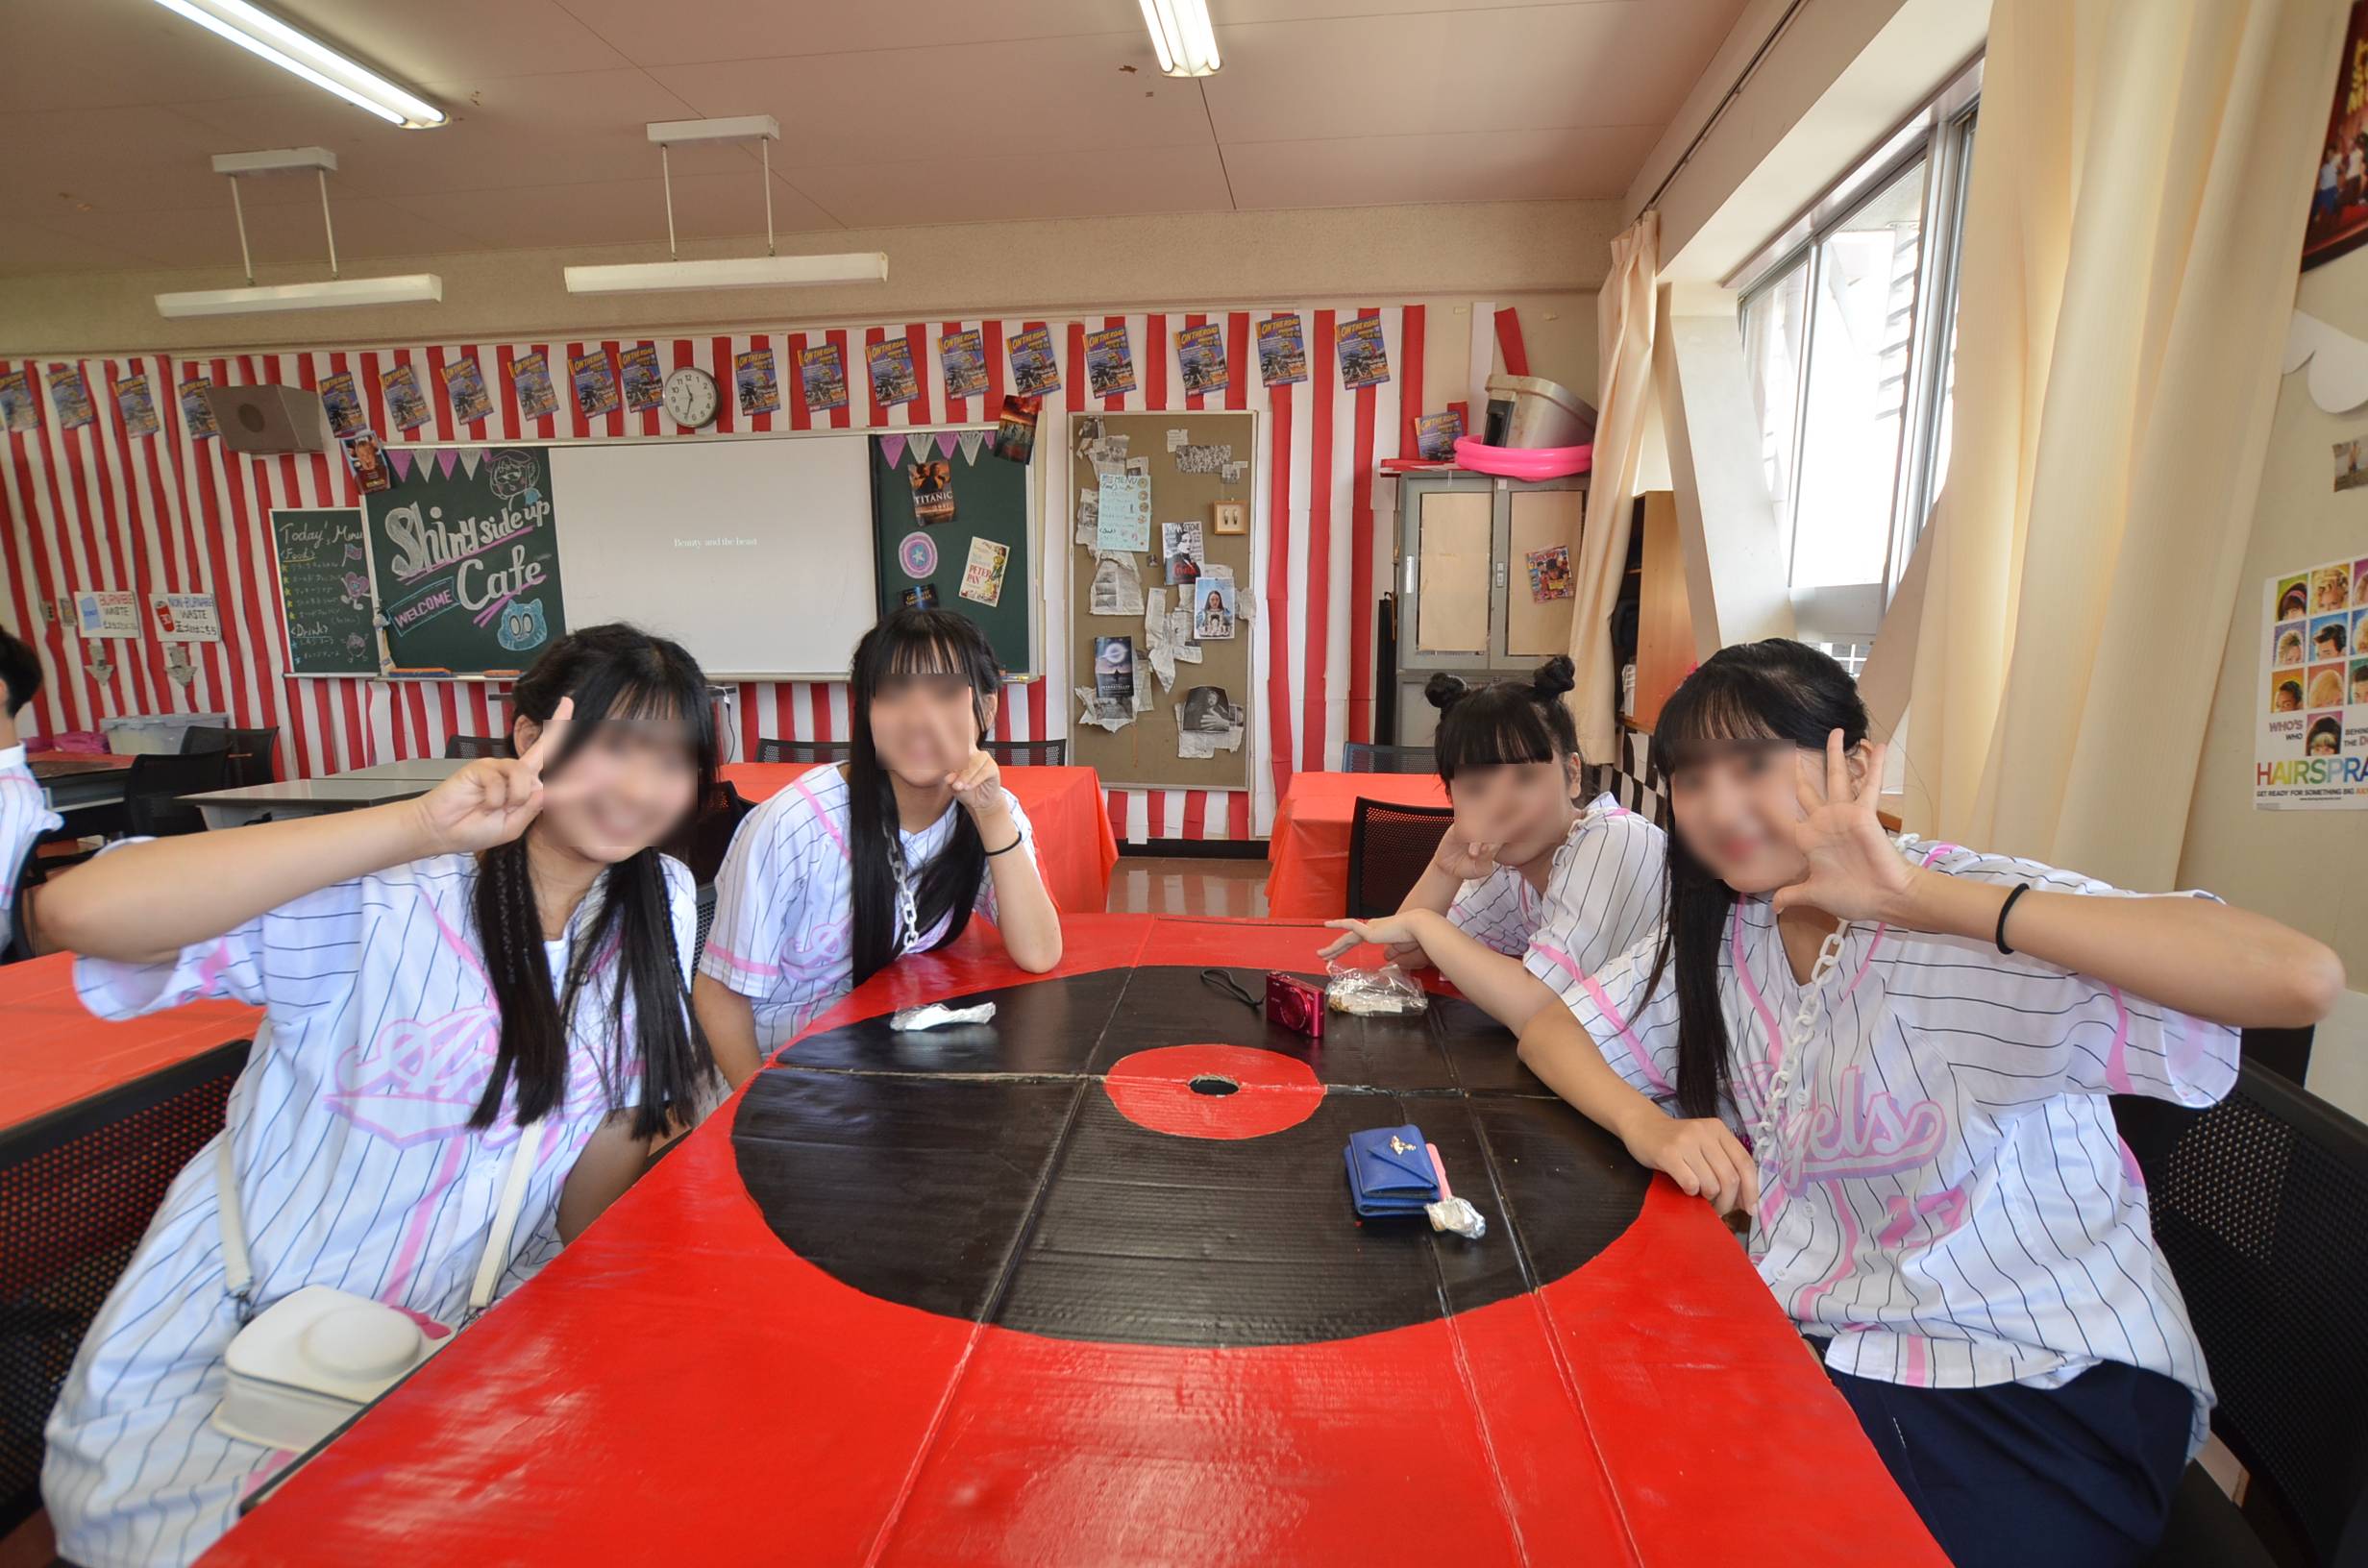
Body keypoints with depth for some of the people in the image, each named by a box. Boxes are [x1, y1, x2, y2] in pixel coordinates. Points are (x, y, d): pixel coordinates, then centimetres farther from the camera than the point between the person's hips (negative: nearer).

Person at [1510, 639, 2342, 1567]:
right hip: (1815, 1343, 4)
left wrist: (1923, 898, -34)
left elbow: (2301, 979, -31)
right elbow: (1551, 1032, 3)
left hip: (2046, 1386, -4)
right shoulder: (1722, 934, -1)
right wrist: (1651, 1130, -15)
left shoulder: (1979, 928, -18)